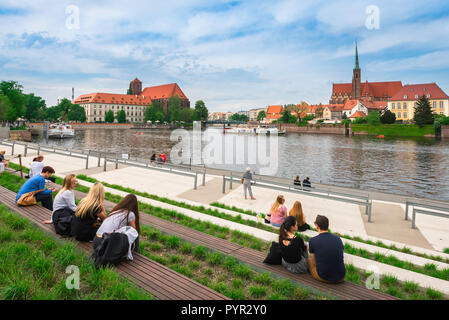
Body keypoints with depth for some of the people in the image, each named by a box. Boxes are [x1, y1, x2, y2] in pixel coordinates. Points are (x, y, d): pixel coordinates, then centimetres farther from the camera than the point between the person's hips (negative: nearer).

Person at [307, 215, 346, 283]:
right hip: (341, 278, 4)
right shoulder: (338, 239, 1)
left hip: (324, 278, -3)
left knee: (309, 260, 25)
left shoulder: (312, 241, -10)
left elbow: (314, 263, 1)